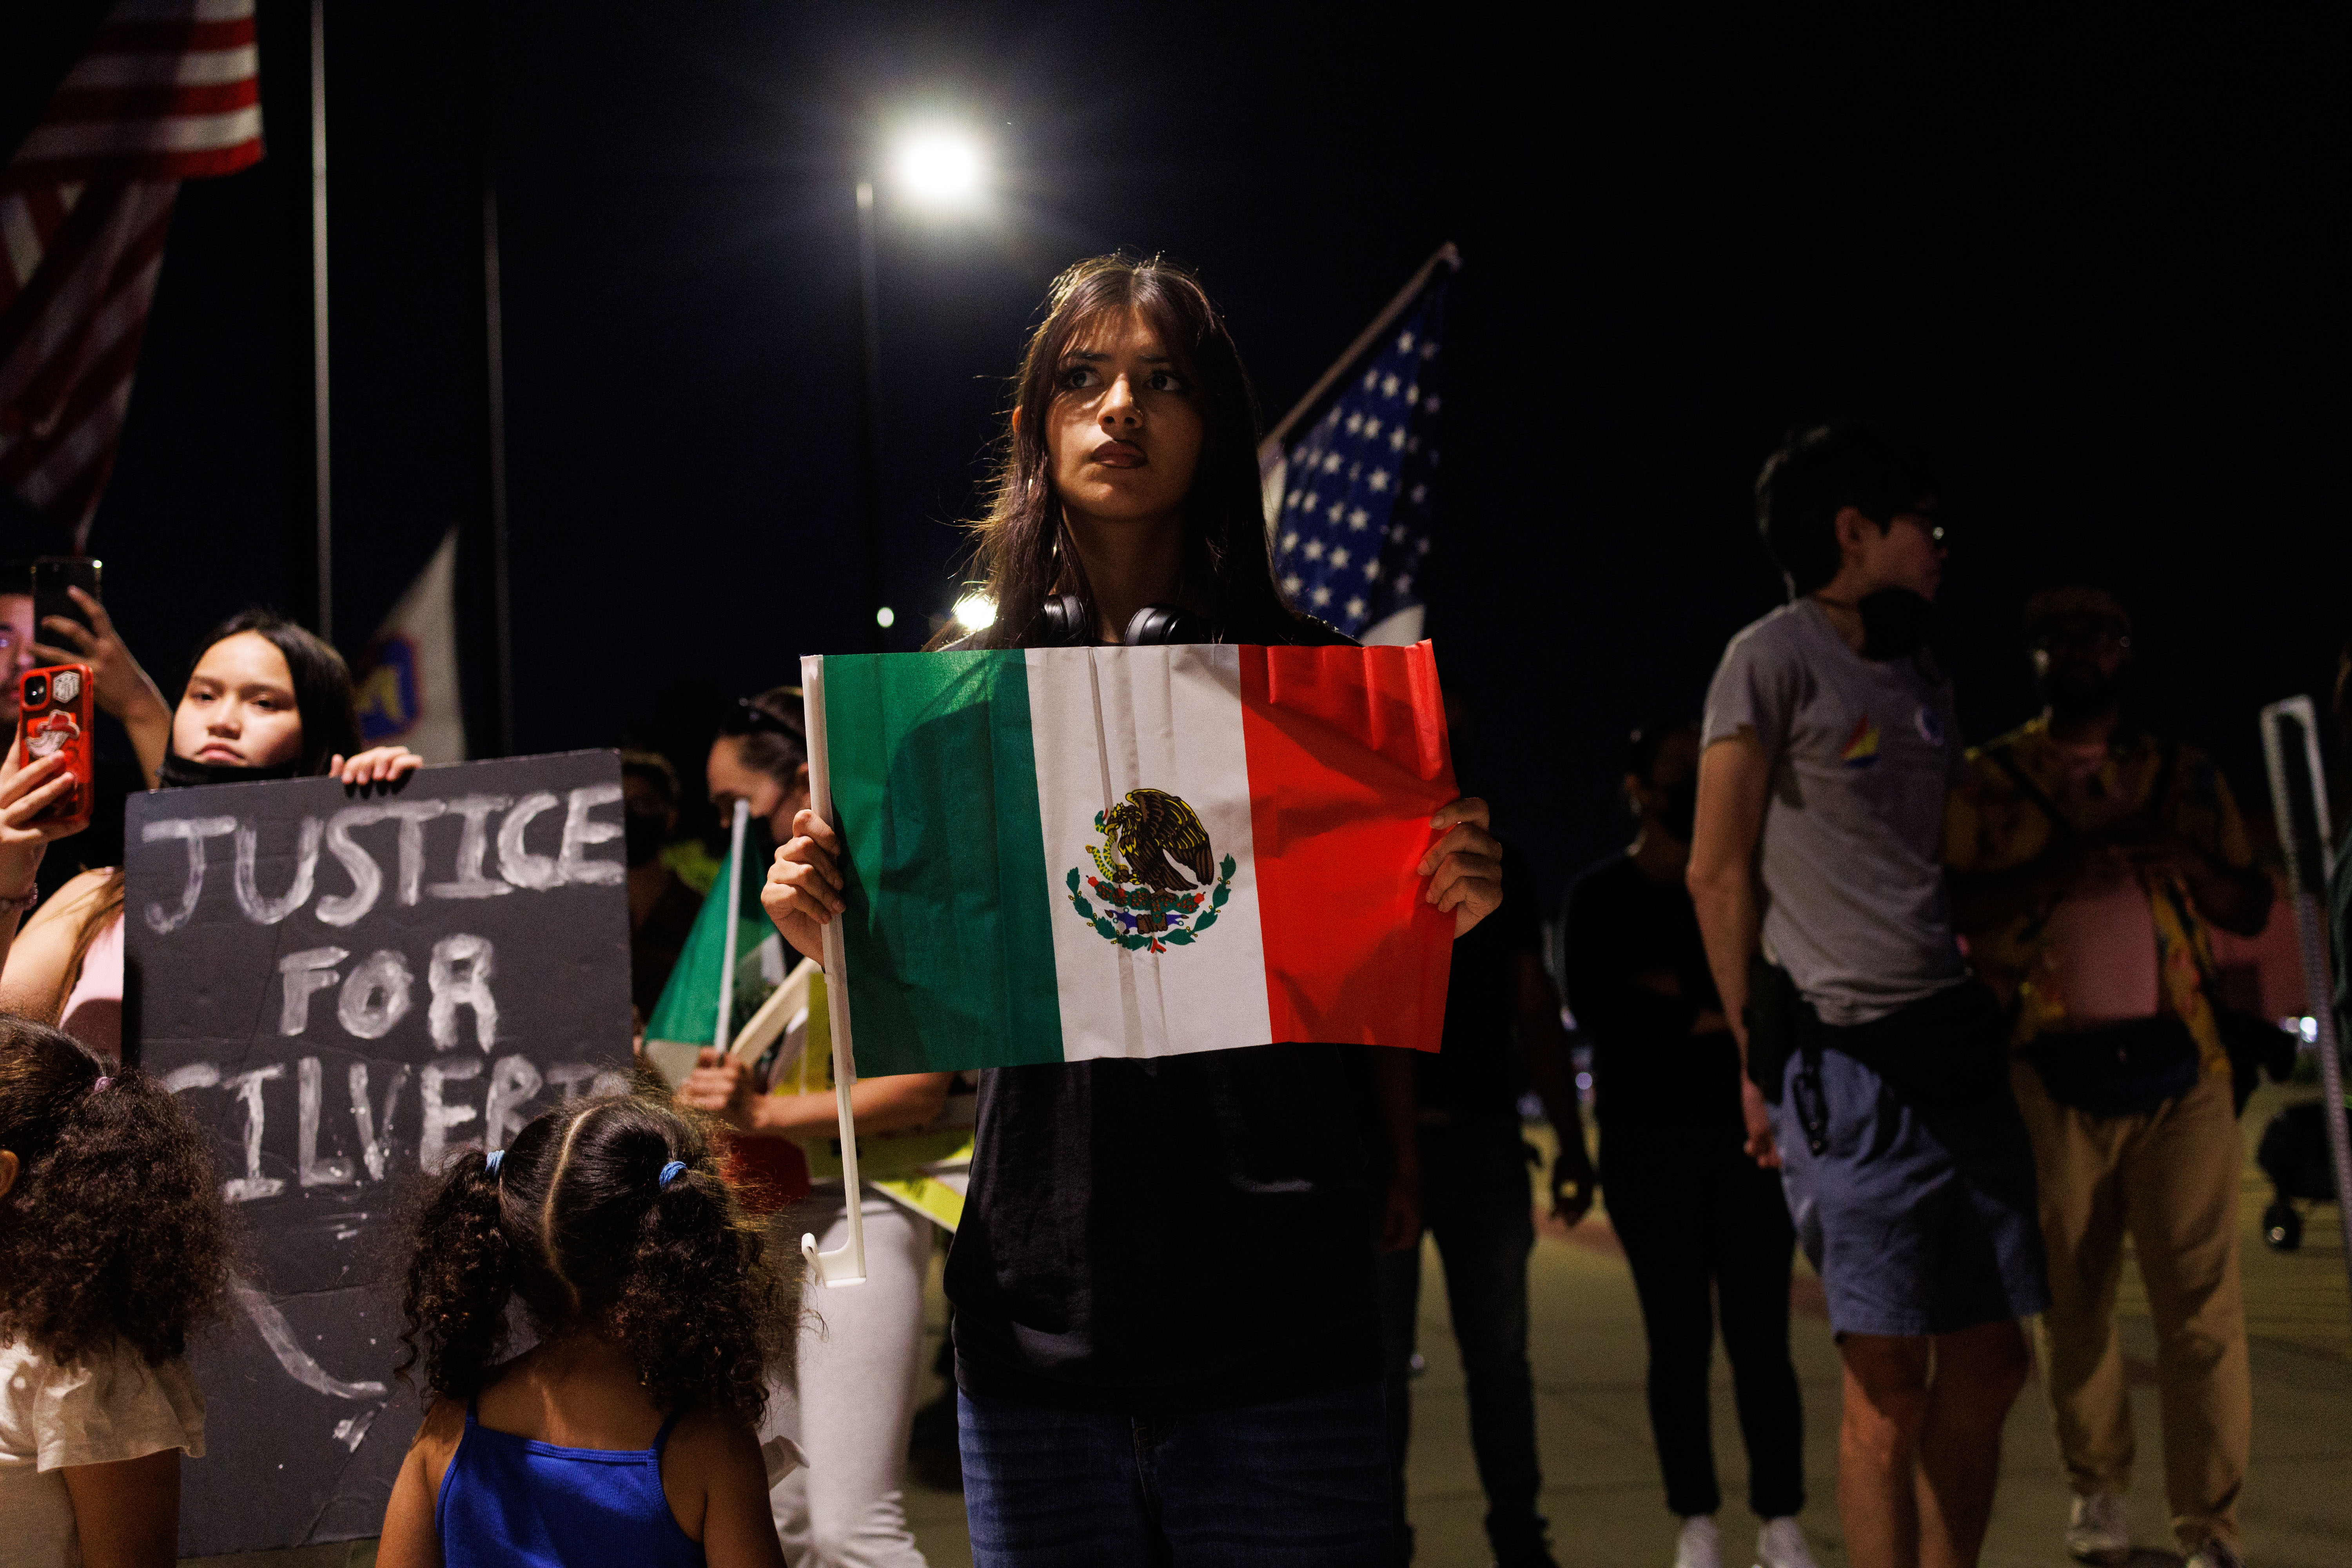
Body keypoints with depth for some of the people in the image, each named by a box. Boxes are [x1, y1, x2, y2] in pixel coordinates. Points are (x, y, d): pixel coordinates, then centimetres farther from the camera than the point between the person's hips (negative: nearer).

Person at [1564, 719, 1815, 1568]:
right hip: (1650, 1138, -1)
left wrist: (1679, 991, -10)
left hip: (1749, 1130, 1)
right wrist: (1717, 1016, -6)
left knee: (1761, 1336, -3)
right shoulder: (1603, 893, 5)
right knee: (1679, 1340, 1)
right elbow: (1595, 1009, -8)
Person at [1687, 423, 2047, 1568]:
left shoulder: (1923, 675, 19)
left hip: (1960, 1042, 8)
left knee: (1991, 1361, 9)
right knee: (1890, 1378, -6)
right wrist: (1756, 1056, -7)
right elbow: (1718, 873, -6)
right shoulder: (1774, 659, -4)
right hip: (1852, 1060, -8)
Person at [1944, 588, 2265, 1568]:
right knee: (2069, 1297, 7)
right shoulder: (1989, 780, 7)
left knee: (2201, 1300, -5)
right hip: (2052, 1069, -1)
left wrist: (2187, 856, -7)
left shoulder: (2184, 777, 14)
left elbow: (2251, 910, 12)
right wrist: (2061, 865, -16)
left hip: (2178, 1061, 1)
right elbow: (1953, 908, -4)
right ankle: (2097, 1486, 25)